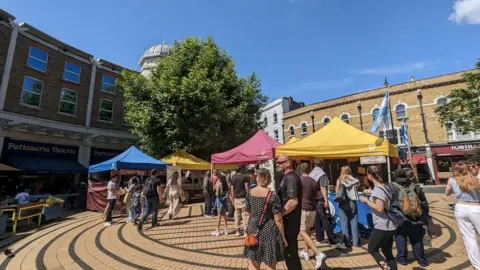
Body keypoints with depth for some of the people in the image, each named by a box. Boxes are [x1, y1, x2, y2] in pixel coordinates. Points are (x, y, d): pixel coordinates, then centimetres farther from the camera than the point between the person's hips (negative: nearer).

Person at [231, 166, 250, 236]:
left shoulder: (233, 178, 5)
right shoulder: (244, 177, -7)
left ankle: (237, 231, 18)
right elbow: (246, 188, -9)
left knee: (237, 215, 11)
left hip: (236, 198, 4)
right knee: (244, 215, 1)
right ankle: (245, 231, 3)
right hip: (243, 198, -4)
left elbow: (232, 190, 7)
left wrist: (233, 199, 14)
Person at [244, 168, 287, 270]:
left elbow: (248, 213, 8)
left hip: (253, 231, 4)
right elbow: (278, 219, -13)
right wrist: (283, 237, -2)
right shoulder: (273, 196, -16)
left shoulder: (249, 193, -3)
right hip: (269, 232, -4)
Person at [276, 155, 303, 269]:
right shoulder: (288, 177, 12)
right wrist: (281, 212, 16)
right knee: (290, 249, 21)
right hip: (289, 219, 10)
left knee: (290, 251, 3)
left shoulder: (290, 177, -20)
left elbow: (293, 201, -28)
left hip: (290, 220, -10)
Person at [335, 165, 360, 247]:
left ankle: (347, 242, 8)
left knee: (344, 223, 5)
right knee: (354, 223, 8)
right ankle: (356, 242, 14)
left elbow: (337, 192, -3)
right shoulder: (354, 180, 2)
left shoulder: (340, 180, -1)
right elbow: (357, 191, -1)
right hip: (353, 203, 2)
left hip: (344, 203, -2)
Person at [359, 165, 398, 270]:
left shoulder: (377, 189, -19)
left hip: (381, 227, -9)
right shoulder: (386, 187, 8)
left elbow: (379, 208, -26)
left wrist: (366, 201, -15)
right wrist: (370, 200, 14)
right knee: (388, 253, 18)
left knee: (372, 249, 9)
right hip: (390, 226, 9)